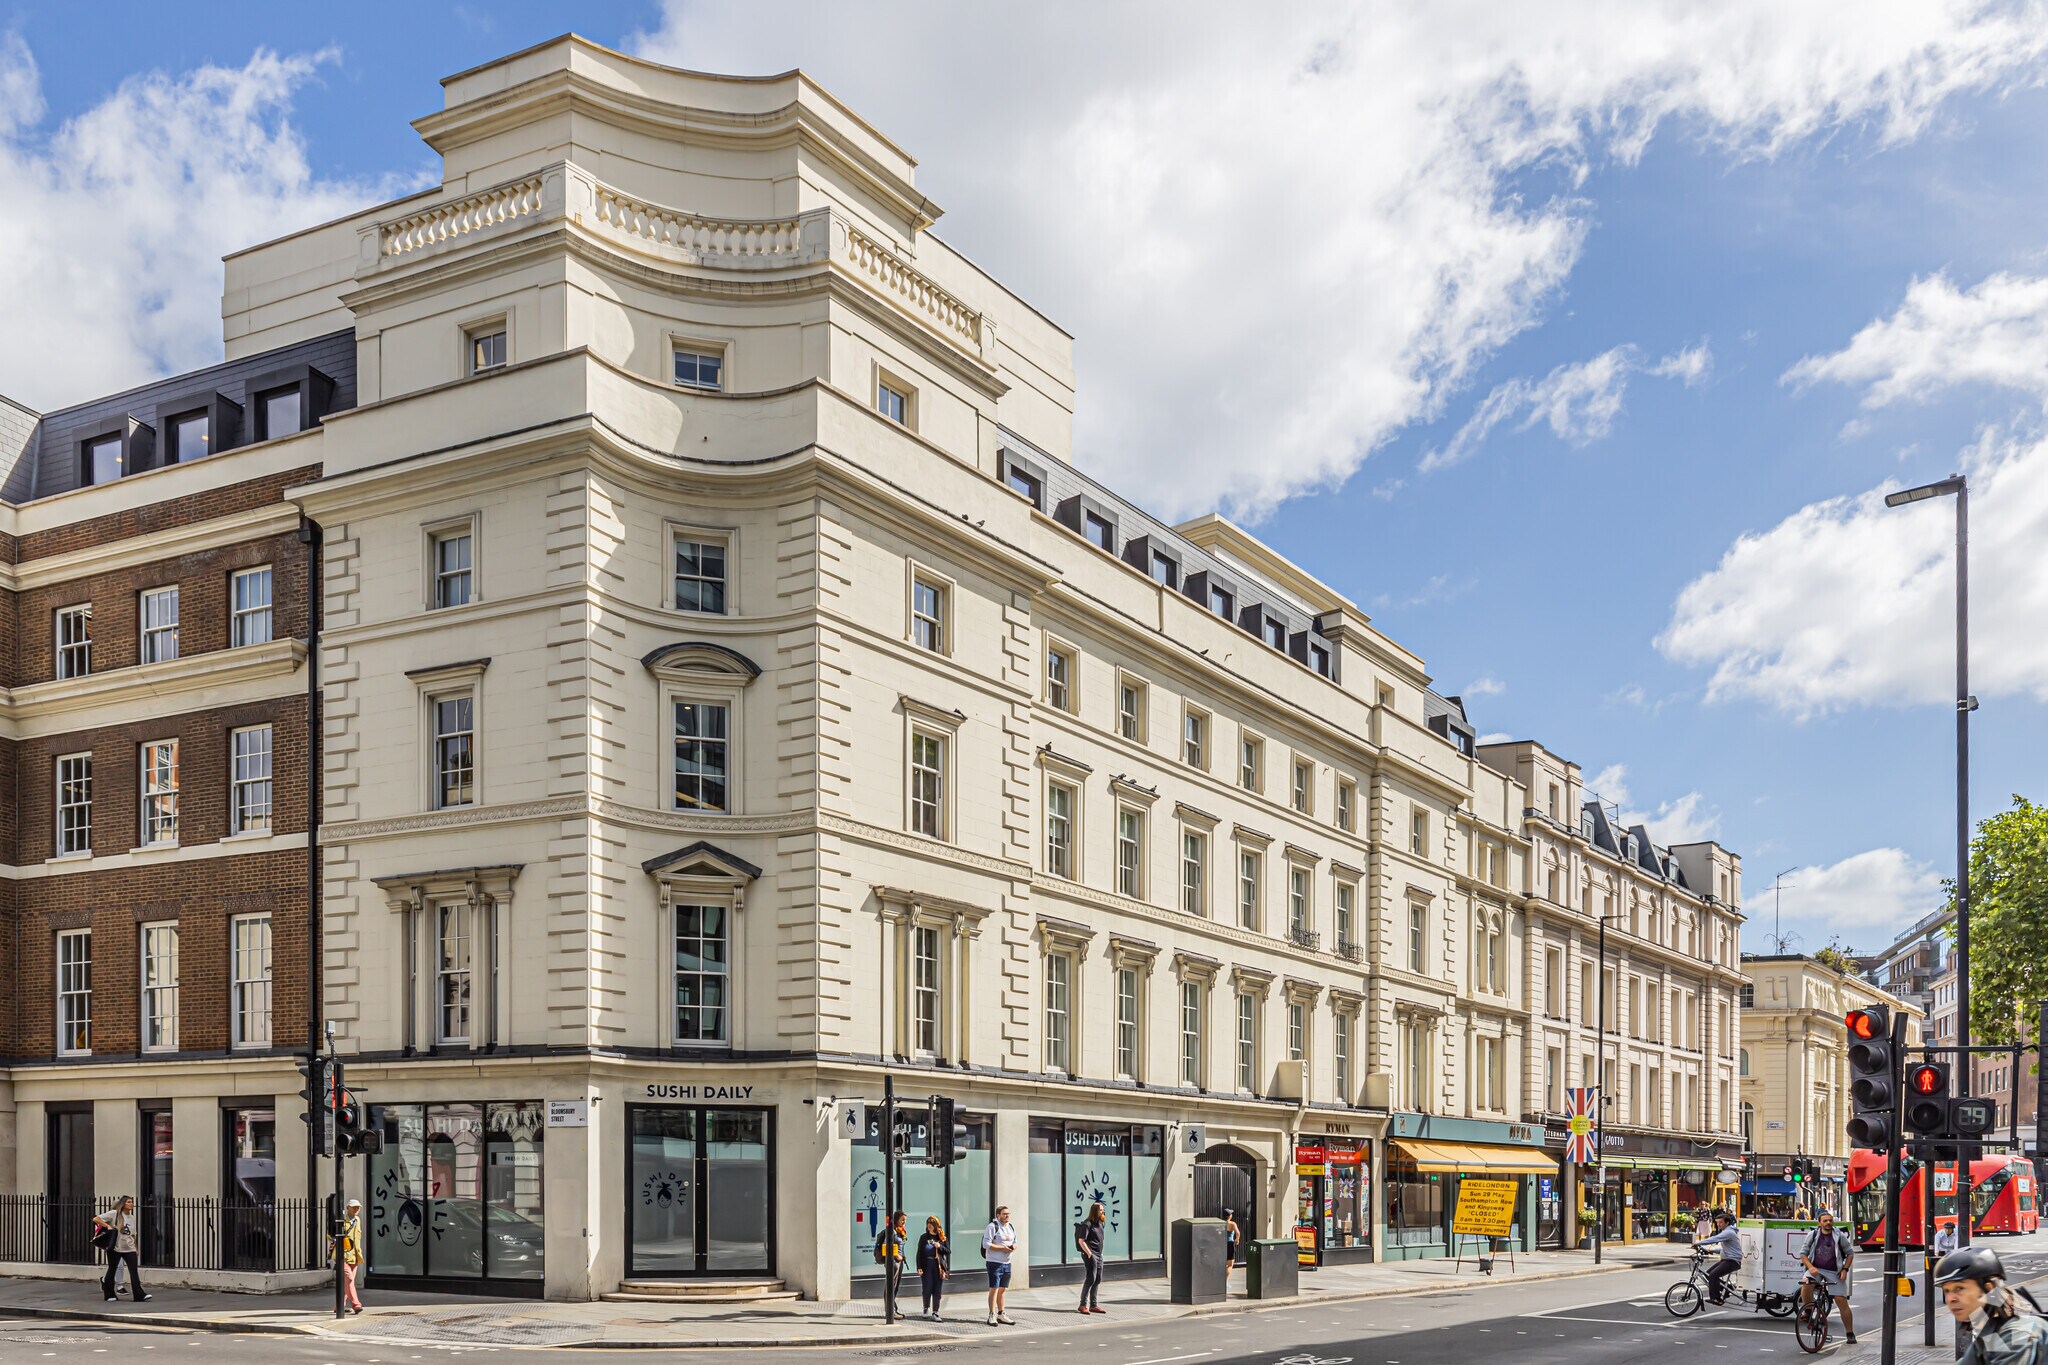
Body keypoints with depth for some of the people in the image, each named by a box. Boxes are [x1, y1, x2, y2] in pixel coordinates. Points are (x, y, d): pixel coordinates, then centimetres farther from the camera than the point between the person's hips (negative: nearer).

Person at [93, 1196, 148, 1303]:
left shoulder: (132, 1218, 12)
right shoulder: (114, 1214, -5)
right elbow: (95, 1220, -9)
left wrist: (136, 1248, 17)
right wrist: (108, 1226, -19)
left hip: (129, 1249, 4)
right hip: (115, 1247, -4)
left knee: (134, 1271, -7)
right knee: (112, 1270, 8)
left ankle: (139, 1295, -12)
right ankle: (110, 1295, 24)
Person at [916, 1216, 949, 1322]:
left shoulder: (942, 1238, 7)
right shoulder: (924, 1238, 4)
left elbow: (949, 1252, 6)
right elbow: (919, 1253, 2)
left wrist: (940, 1247, -12)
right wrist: (919, 1267, -6)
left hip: (939, 1267, 1)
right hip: (926, 1266, -1)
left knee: (937, 1291, 1)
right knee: (927, 1289, -4)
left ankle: (935, 1313, 7)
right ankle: (926, 1309, 18)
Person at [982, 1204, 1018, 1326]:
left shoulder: (1011, 1227, 15)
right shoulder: (992, 1227, -11)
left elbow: (1015, 1242, 23)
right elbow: (986, 1244, -17)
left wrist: (1013, 1247, -2)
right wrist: (1002, 1248, -20)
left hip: (1007, 1263, 8)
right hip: (994, 1262, -8)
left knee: (1003, 1289, 13)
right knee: (994, 1289, -7)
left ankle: (1001, 1315, 20)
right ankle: (992, 1316, -4)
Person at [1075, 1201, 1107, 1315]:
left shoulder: (1100, 1223, 14)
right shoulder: (1087, 1224, -12)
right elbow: (1081, 1241, -17)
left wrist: (1099, 1254, 16)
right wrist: (1089, 1254, -20)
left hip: (1098, 1255, 9)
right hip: (1090, 1255, -9)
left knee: (1098, 1280, 10)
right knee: (1090, 1279, -11)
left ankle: (1094, 1305, 16)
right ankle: (1083, 1305, -6)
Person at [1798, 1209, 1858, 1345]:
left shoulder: (1839, 1236, 2)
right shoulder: (1813, 1235, 3)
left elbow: (1850, 1253, 11)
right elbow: (1803, 1253, 3)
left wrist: (1845, 1269, -2)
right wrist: (1810, 1267, -14)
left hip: (1834, 1272, 0)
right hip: (1816, 1269, 0)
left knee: (1841, 1301, -7)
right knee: (1806, 1284, -32)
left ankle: (1850, 1334, 4)